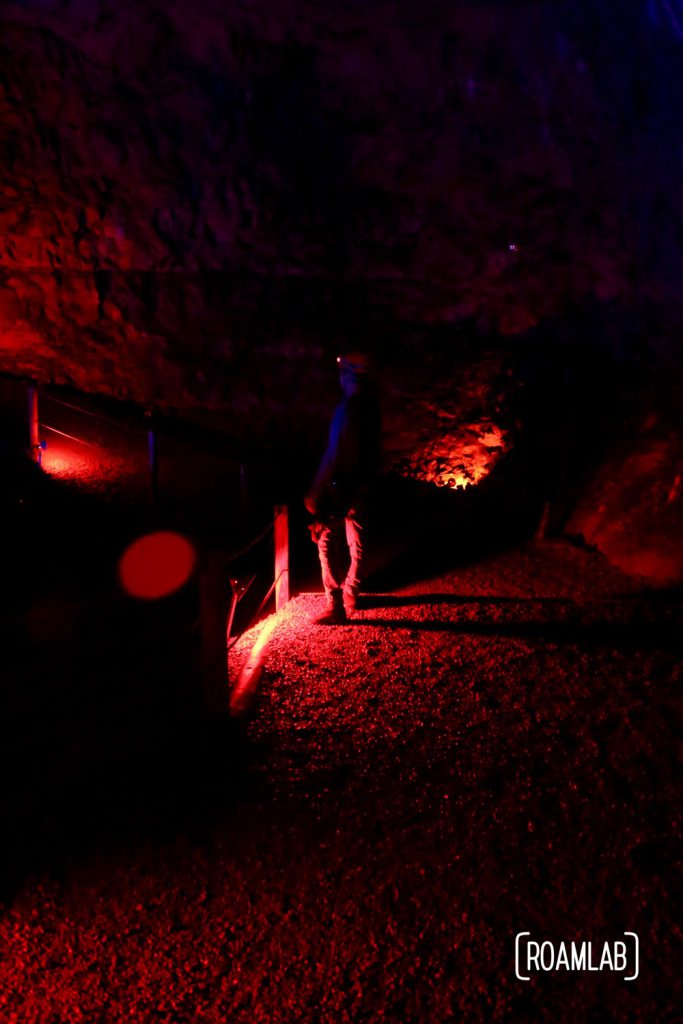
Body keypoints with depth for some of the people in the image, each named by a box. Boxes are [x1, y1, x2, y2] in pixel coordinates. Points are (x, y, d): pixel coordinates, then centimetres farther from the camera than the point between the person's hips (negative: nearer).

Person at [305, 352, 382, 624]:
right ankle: (350, 597, 33)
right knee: (355, 544, 18)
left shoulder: (348, 409, -20)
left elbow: (333, 455, -22)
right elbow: (372, 449, 8)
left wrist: (314, 494, -18)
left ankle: (336, 607, 5)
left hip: (342, 488, -8)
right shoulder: (372, 407, 3)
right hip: (363, 486, 8)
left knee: (329, 545, 1)